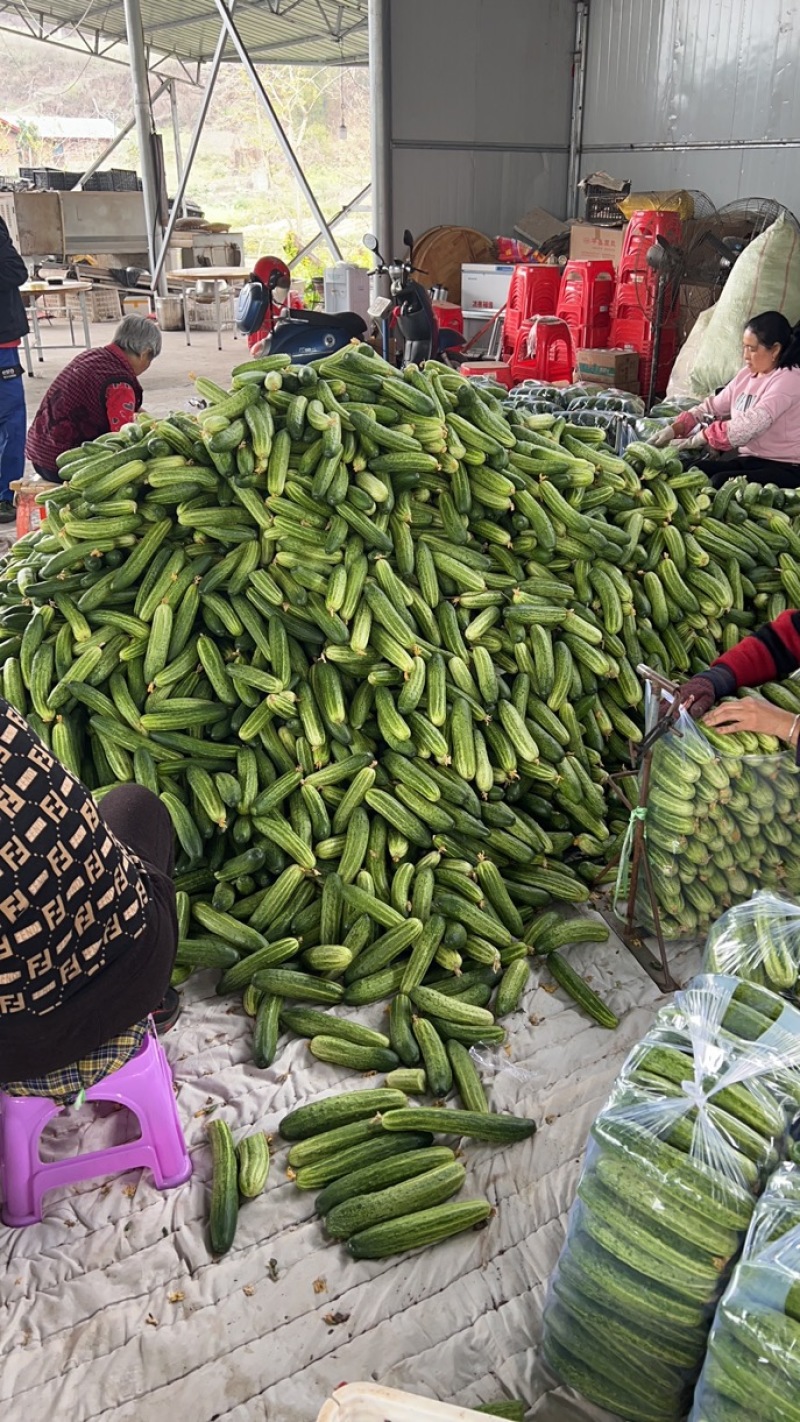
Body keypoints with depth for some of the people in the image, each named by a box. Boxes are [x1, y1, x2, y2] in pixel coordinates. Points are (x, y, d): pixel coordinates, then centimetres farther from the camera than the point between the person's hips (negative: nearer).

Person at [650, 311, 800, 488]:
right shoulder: (747, 374, 12)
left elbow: (750, 423, -25)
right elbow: (713, 406, 12)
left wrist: (701, 437, -23)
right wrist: (674, 429, -4)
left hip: (785, 468, -7)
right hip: (749, 459, 7)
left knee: (720, 481, -28)